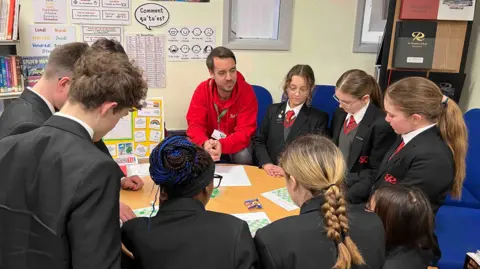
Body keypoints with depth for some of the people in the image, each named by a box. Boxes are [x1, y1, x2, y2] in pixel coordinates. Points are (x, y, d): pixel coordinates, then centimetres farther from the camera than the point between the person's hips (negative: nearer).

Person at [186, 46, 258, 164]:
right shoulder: (202, 90, -15)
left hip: (235, 144, -1)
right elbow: (195, 124, -18)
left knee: (243, 156, -32)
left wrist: (222, 145, -45)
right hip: (210, 141, 2)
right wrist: (205, 143, -43)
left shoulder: (247, 92, -21)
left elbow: (245, 131, -25)